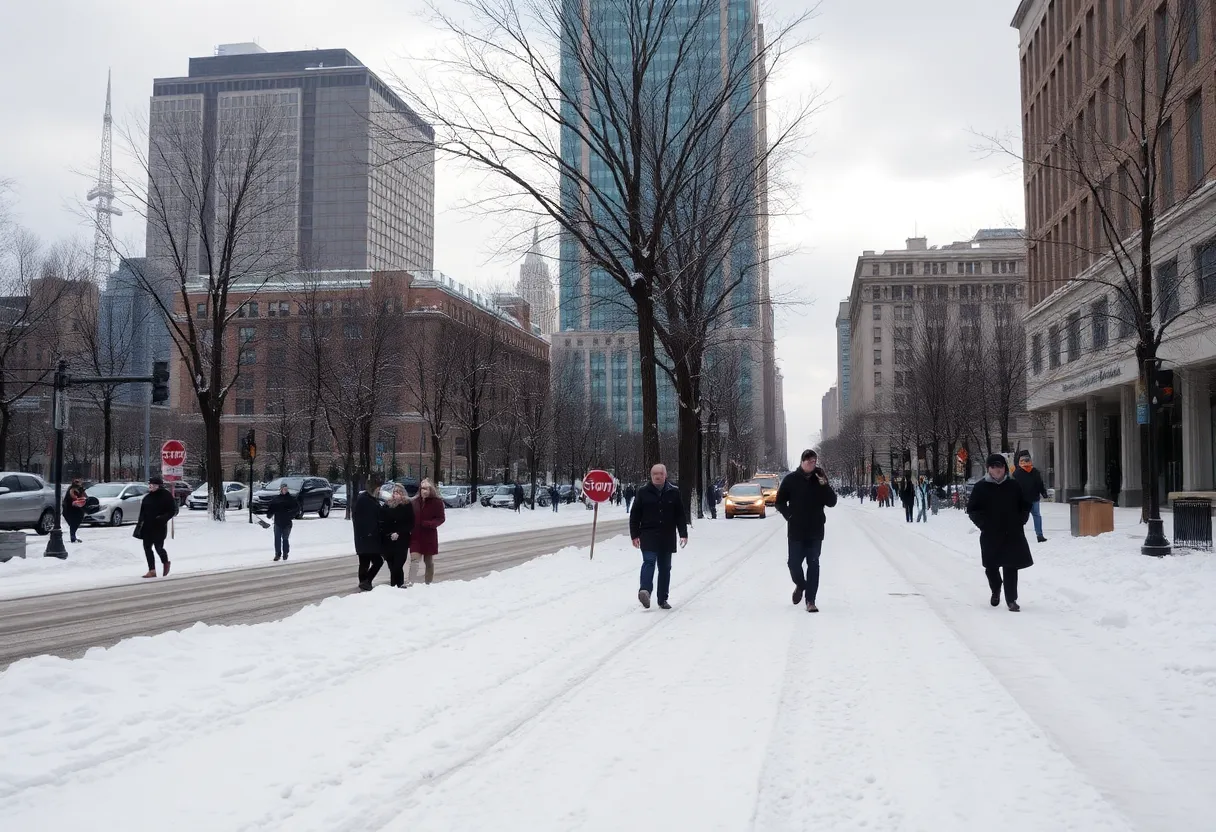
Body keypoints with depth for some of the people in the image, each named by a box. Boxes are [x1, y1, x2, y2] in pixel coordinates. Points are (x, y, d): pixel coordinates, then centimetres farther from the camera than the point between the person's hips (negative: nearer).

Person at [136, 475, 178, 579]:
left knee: (158, 547, -7)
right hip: (147, 527, 6)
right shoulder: (147, 497, 10)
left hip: (159, 527, -6)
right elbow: (142, 512, 16)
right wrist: (139, 523, 7)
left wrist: (163, 518, -20)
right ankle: (152, 571, 8)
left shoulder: (166, 496, -7)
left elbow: (173, 511, -7)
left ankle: (166, 563, 24)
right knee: (147, 547, 2)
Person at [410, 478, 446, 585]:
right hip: (415, 535, 1)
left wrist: (430, 524, -22)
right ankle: (411, 583, -20)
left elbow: (441, 518, -4)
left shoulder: (436, 502, -5)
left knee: (429, 561, 11)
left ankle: (428, 583, 22)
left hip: (429, 535, -1)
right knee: (414, 558, -14)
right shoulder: (415, 501, 3)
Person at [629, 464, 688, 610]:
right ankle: (645, 591, -35)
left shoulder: (674, 492, 6)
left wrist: (683, 534, 1)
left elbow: (680, 515, 9)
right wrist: (634, 535, -2)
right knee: (649, 561, -20)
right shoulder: (643, 492, 2)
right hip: (648, 536, -3)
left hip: (667, 537, 3)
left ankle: (663, 599, 14)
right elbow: (634, 515, 4)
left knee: (665, 568, 7)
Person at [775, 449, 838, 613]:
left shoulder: (820, 479, 2)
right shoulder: (791, 479, -2)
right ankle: (800, 585, 33)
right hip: (795, 531, -1)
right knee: (794, 563, 2)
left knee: (813, 564, -1)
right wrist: (789, 515, -6)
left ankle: (811, 600, 3)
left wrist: (825, 486, -15)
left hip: (815, 531, 1)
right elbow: (780, 501, 5)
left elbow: (832, 502, -1)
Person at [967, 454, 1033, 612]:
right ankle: (995, 590, 36)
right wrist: (982, 523, -5)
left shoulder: (1013, 486, 4)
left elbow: (1026, 505, 15)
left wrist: (1020, 521, 3)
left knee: (1011, 567, -3)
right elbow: (972, 509, 5)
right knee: (991, 567, 8)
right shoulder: (981, 487, 0)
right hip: (990, 535, 0)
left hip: (1012, 535, 0)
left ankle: (1011, 599, 3)